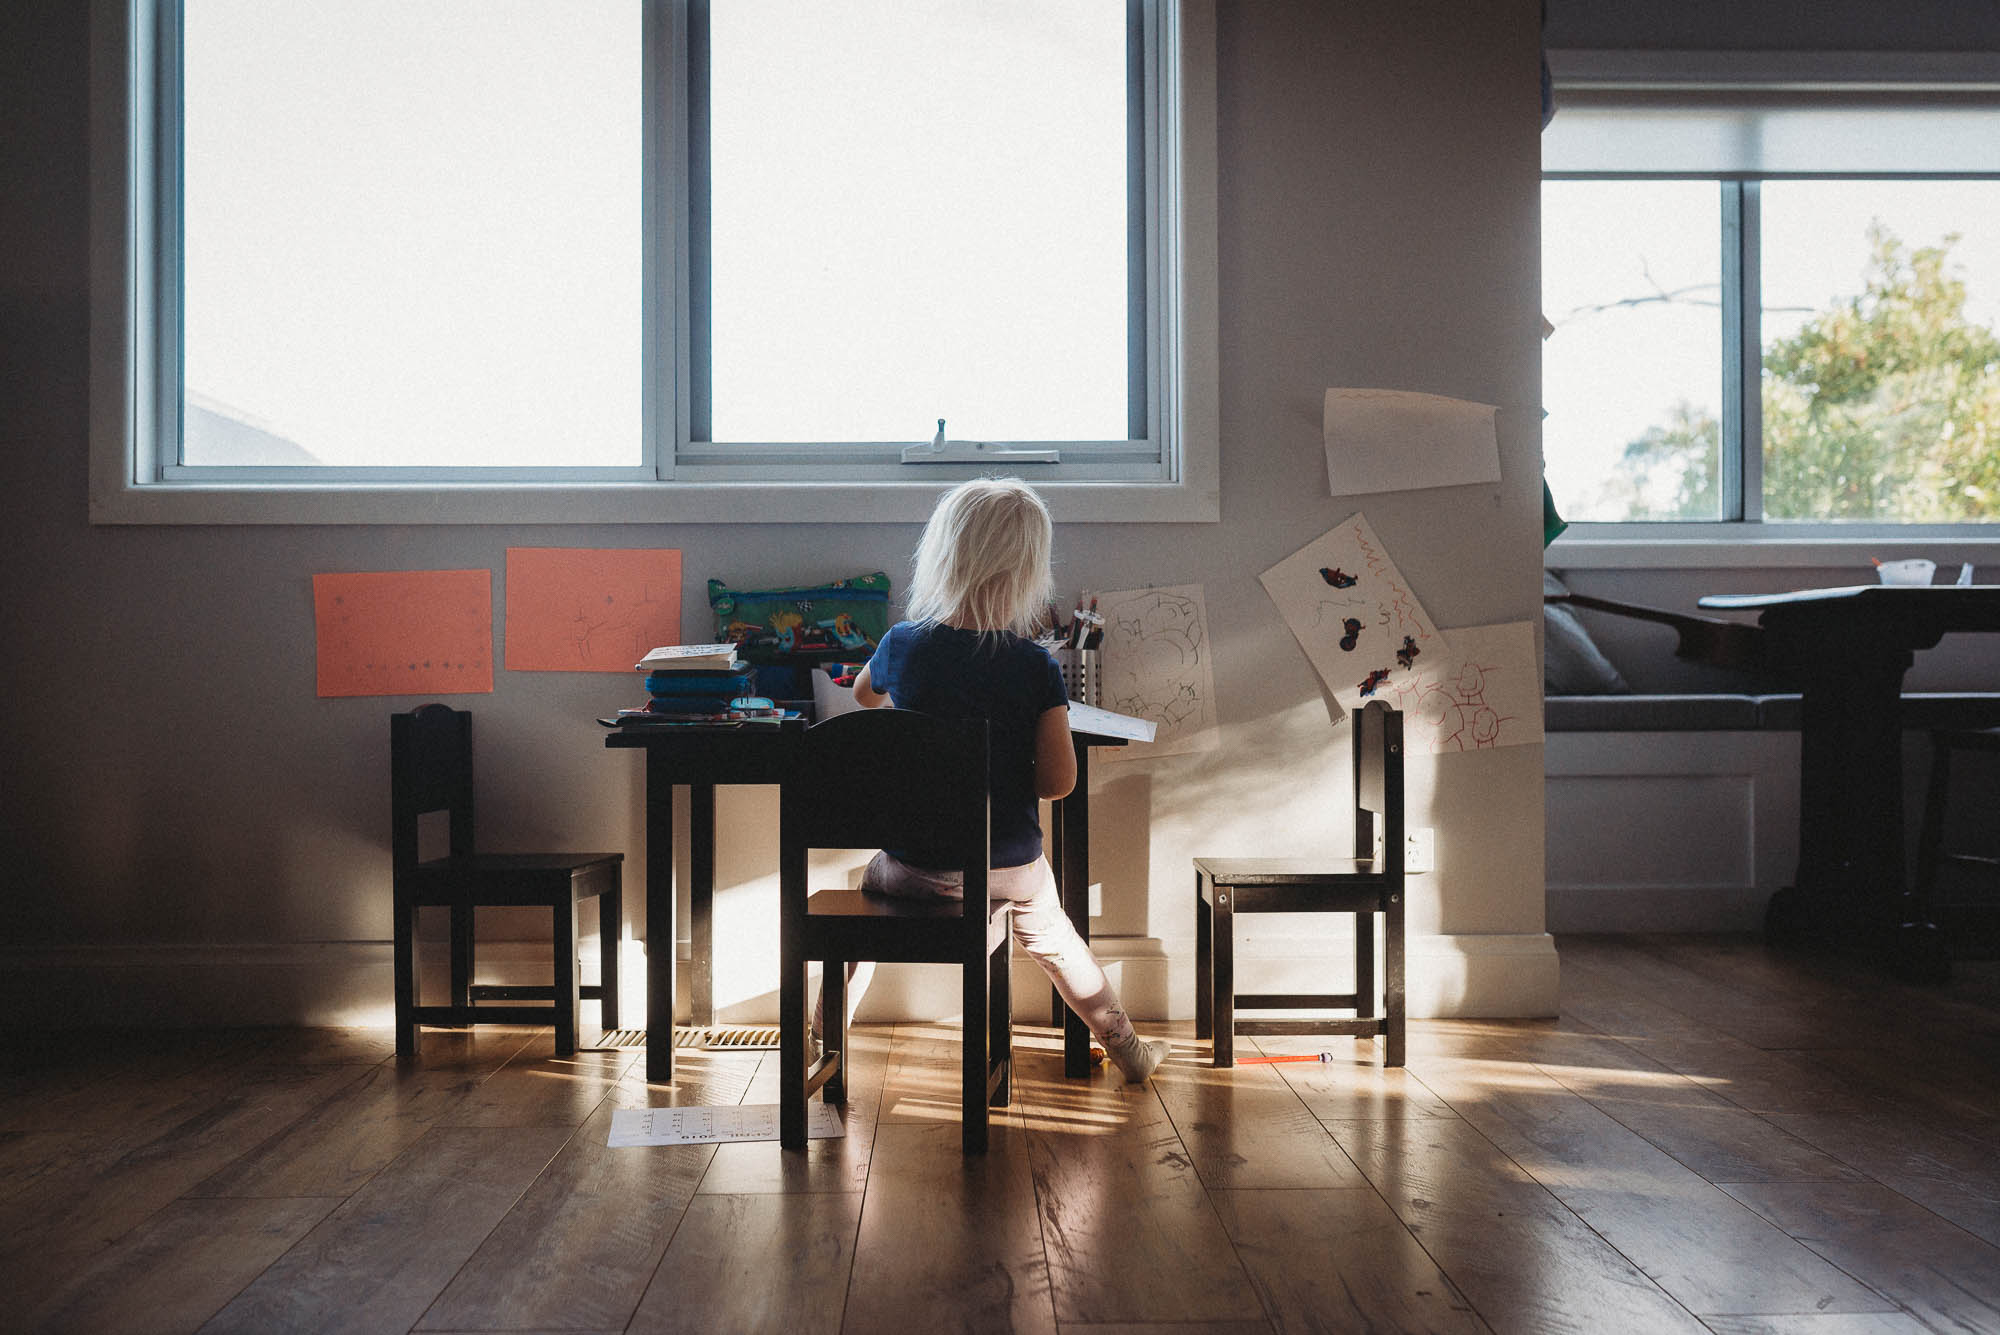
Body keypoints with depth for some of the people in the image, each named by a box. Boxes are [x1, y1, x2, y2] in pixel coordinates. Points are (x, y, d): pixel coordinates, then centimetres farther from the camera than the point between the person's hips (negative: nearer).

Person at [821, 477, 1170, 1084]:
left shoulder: (903, 645, -10)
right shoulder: (1035, 666, -15)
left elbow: (864, 694, 14)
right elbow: (1059, 780, -14)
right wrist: (1007, 786, 6)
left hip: (913, 867, 0)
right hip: (1009, 867, 0)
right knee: (1051, 938, 29)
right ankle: (1128, 1049, 44)